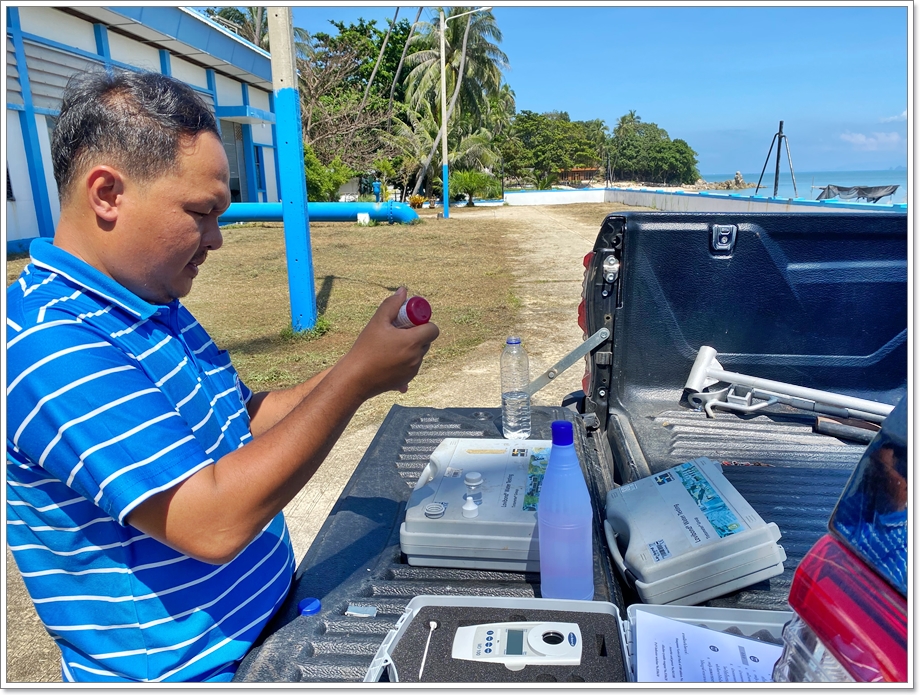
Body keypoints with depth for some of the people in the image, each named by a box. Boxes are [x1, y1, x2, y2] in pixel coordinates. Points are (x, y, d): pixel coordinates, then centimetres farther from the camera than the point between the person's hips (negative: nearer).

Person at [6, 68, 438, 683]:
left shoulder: (156, 307, 3)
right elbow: (212, 523, -32)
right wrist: (355, 378, -26)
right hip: (184, 667, -8)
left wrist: (356, 374, -5)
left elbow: (240, 419, 9)